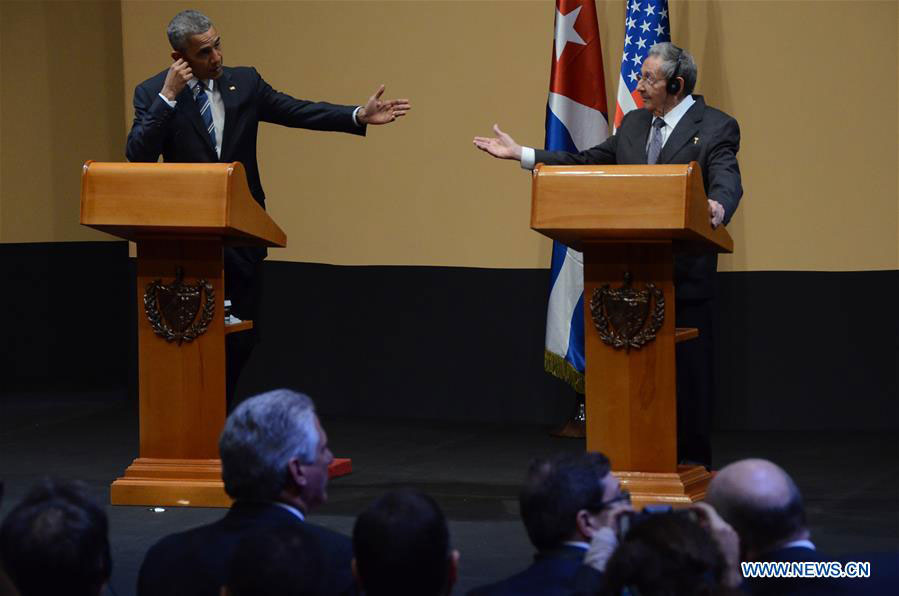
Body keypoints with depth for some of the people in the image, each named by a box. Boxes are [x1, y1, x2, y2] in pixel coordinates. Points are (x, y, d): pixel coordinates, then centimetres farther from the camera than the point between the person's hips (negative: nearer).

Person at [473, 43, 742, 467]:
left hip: (685, 275, -6)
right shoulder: (634, 123, 14)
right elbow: (589, 162, 17)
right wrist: (521, 155, 14)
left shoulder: (716, 128, -6)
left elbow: (726, 179, -21)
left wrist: (719, 207, -44)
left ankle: (692, 465, 8)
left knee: (689, 374, 0)